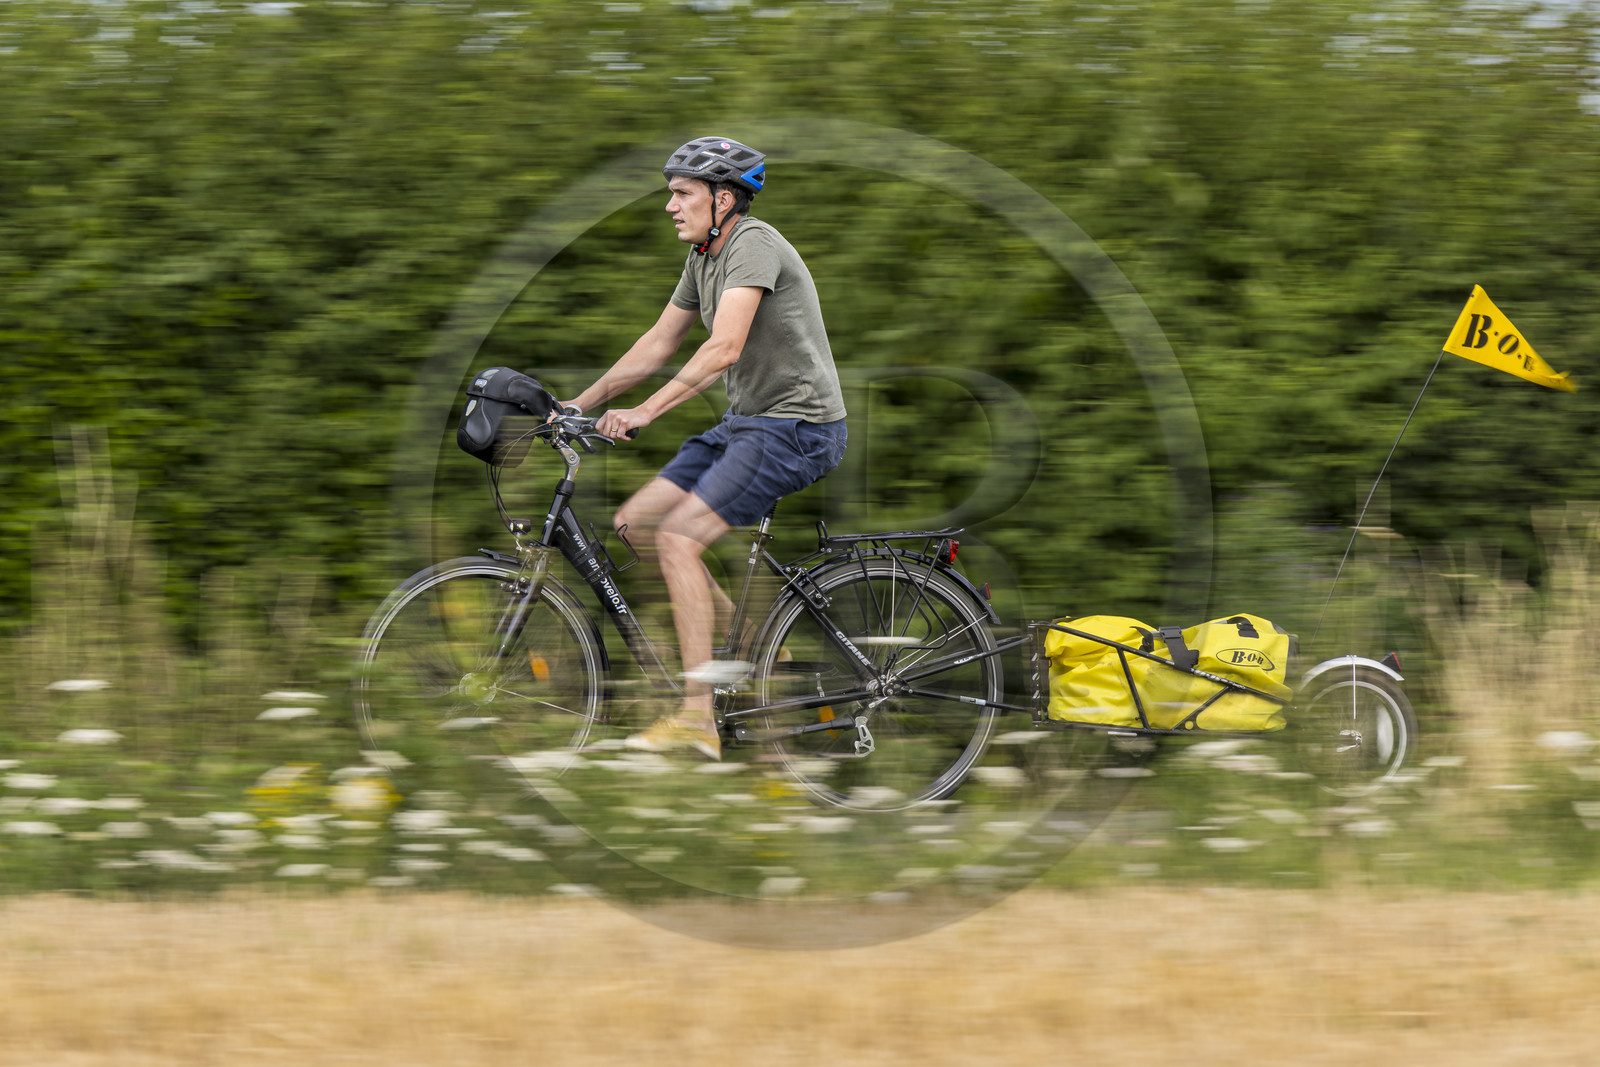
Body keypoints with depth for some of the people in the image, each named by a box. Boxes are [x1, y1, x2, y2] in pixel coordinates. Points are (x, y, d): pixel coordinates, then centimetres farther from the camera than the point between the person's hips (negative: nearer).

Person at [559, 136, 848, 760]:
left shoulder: (754, 245, -19)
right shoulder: (704, 258, 11)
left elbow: (724, 347, -31)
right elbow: (659, 344, 20)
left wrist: (644, 413, -37)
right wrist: (582, 403, 14)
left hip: (796, 427, -10)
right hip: (745, 422, 10)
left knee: (677, 538, -21)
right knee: (635, 522, 4)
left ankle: (697, 719, -22)